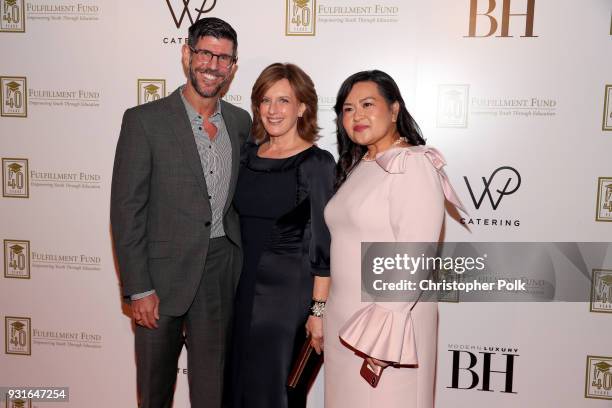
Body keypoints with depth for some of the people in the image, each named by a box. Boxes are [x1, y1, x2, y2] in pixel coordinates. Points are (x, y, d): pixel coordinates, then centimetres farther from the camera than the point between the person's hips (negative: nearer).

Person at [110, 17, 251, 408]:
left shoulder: (241, 122, 5)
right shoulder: (144, 120, -9)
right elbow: (127, 210, -10)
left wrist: (244, 265, 6)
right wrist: (138, 289, -13)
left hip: (223, 270, 3)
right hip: (164, 271, -3)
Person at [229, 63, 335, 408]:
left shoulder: (317, 163, -11)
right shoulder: (248, 154, 6)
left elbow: (323, 244, -12)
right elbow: (240, 221, 12)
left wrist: (319, 308, -13)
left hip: (289, 289, -5)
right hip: (245, 285, 5)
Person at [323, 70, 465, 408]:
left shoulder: (414, 164, -13)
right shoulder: (355, 167, 12)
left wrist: (384, 323, -23)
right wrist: (326, 315, 12)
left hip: (390, 317, -7)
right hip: (343, 317, 8)